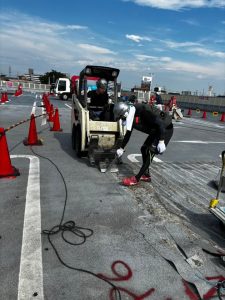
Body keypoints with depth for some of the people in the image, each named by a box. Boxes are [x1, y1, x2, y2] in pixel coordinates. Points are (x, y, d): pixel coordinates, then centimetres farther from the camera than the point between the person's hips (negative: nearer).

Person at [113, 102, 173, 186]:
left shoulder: (142, 110, -28)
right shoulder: (131, 117, 0)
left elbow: (160, 123, -28)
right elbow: (128, 134, 13)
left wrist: (161, 141, -30)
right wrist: (122, 148, 19)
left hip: (165, 129, -9)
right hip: (155, 131, 9)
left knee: (150, 152, -13)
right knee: (144, 149, 8)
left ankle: (136, 179, -10)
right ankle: (146, 175, 17)